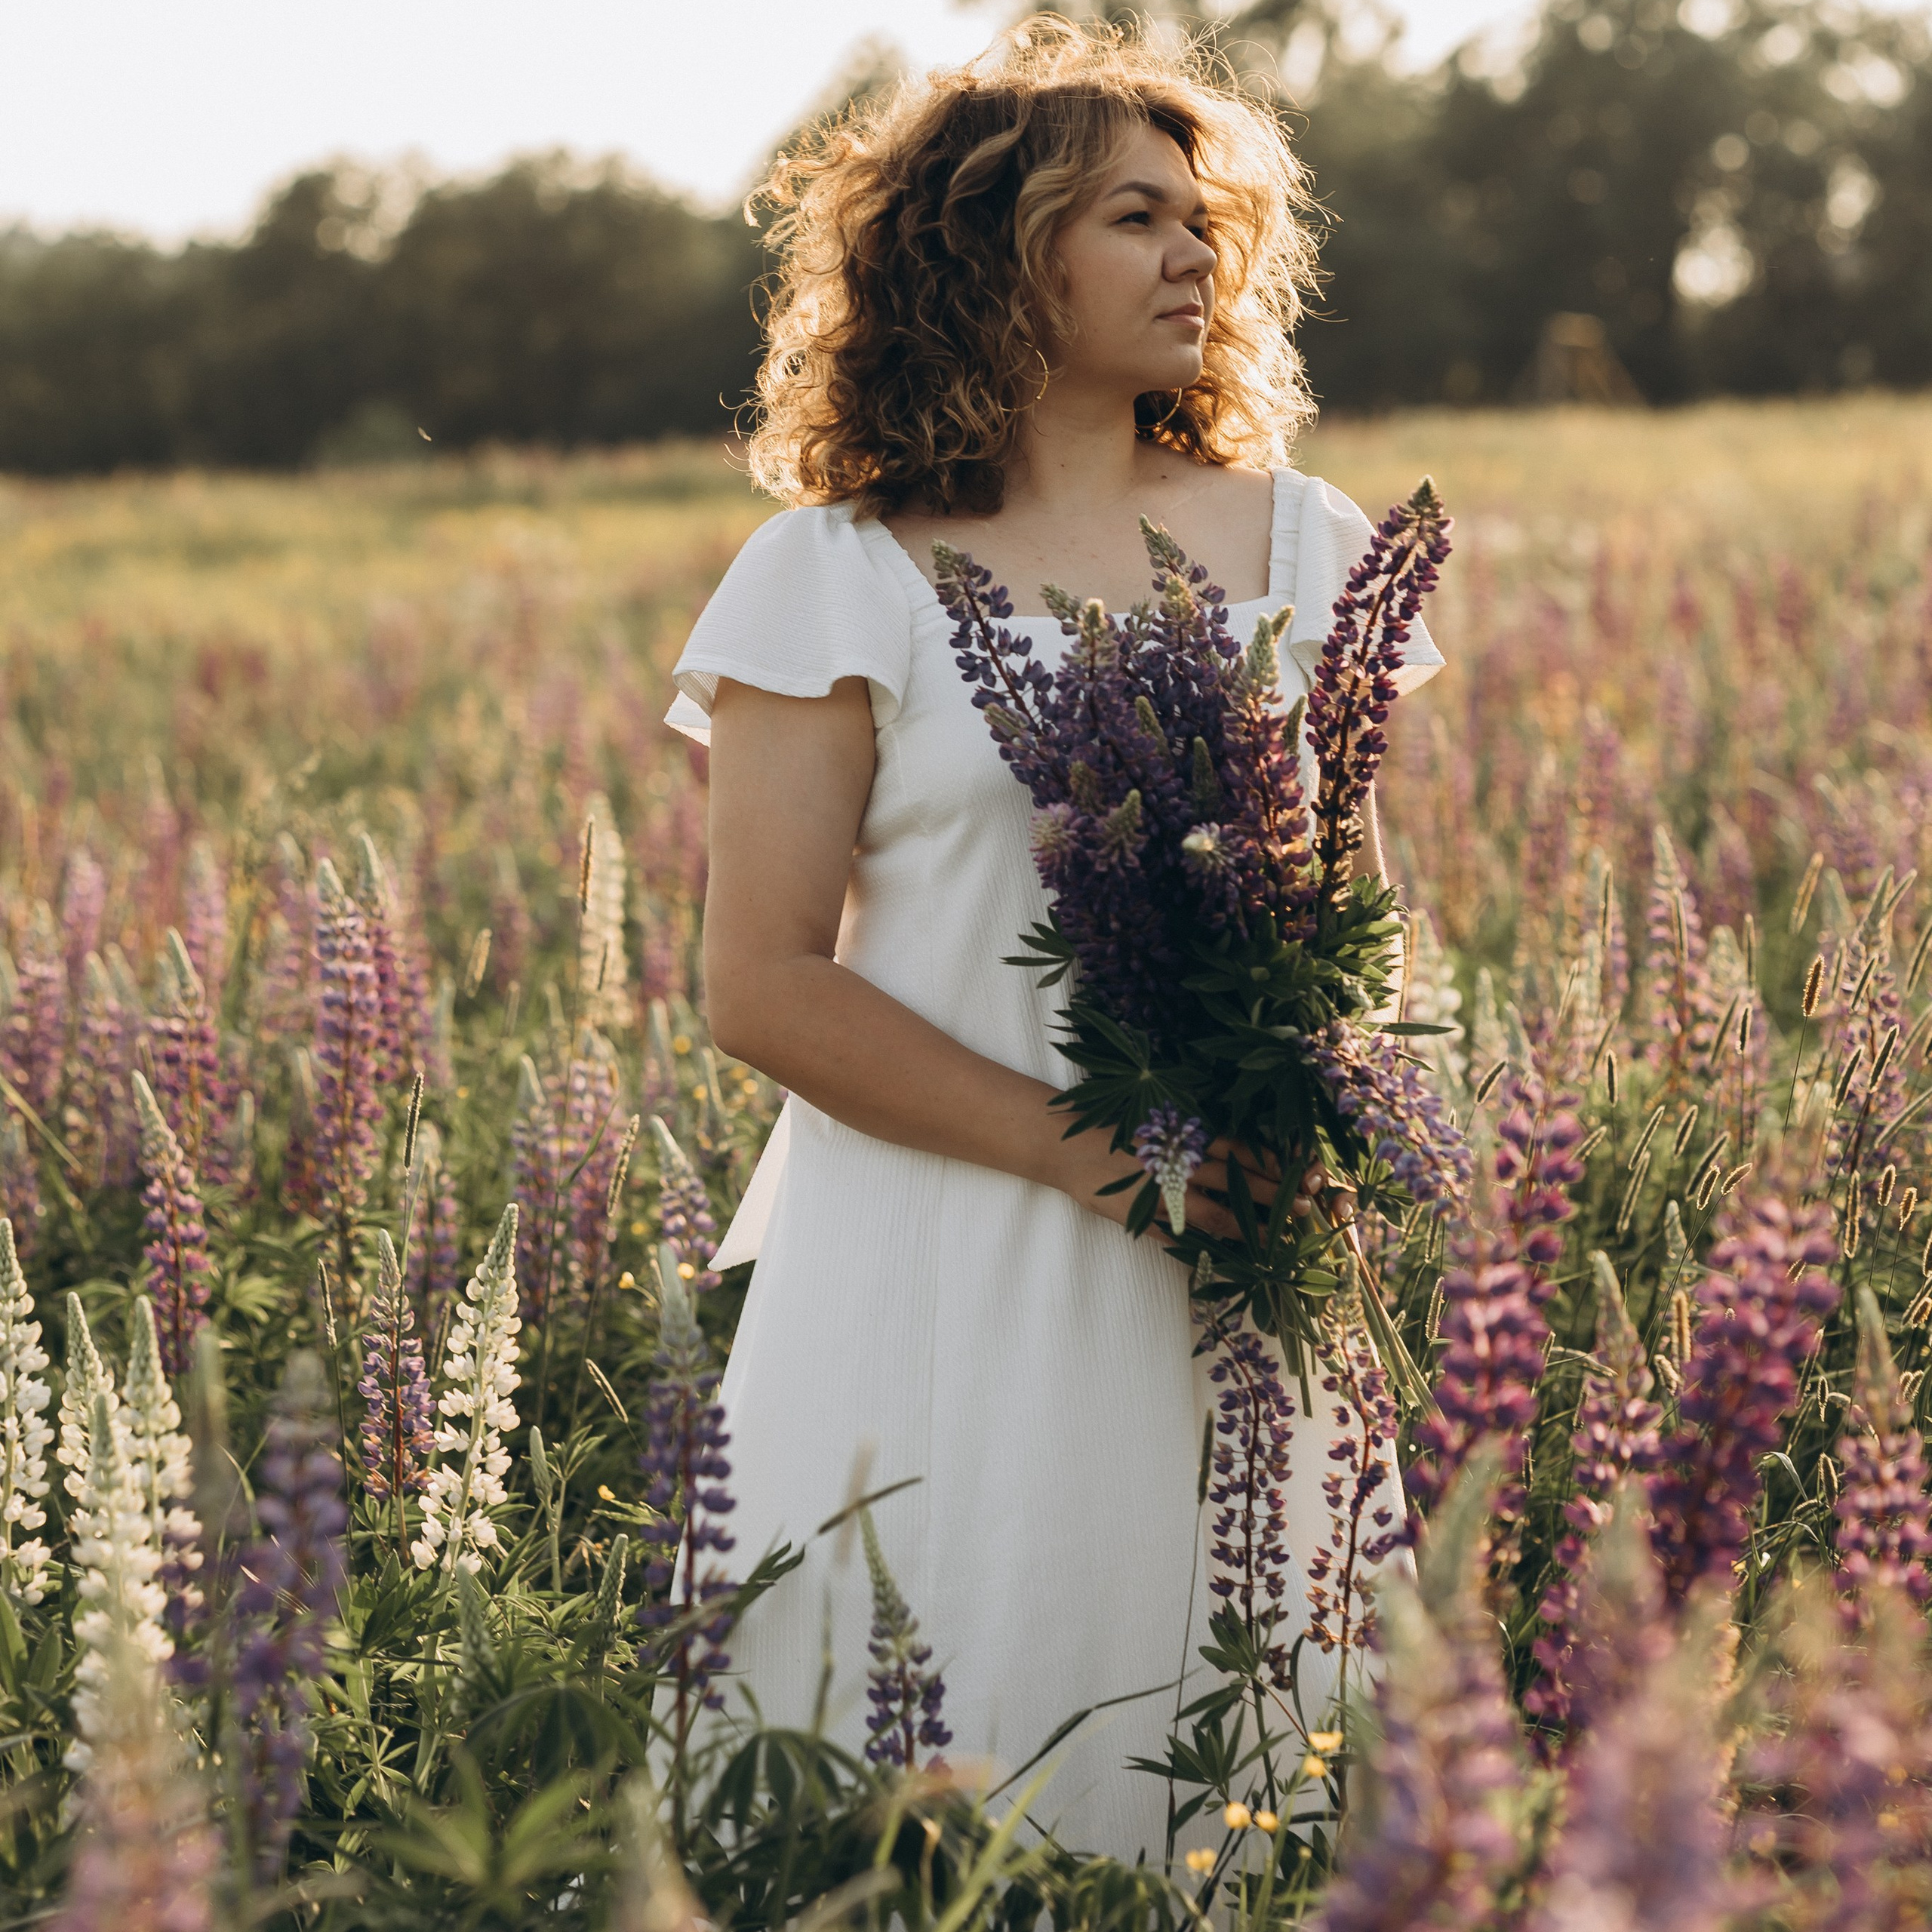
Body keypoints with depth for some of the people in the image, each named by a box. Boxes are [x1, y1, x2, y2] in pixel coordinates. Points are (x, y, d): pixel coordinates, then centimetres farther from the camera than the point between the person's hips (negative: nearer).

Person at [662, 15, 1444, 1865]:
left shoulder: (1297, 544, 10)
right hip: (939, 1276, -3)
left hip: (1226, 1279, 4)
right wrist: (1074, 1144, -16)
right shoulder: (841, 574, -3)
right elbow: (764, 984, -7)